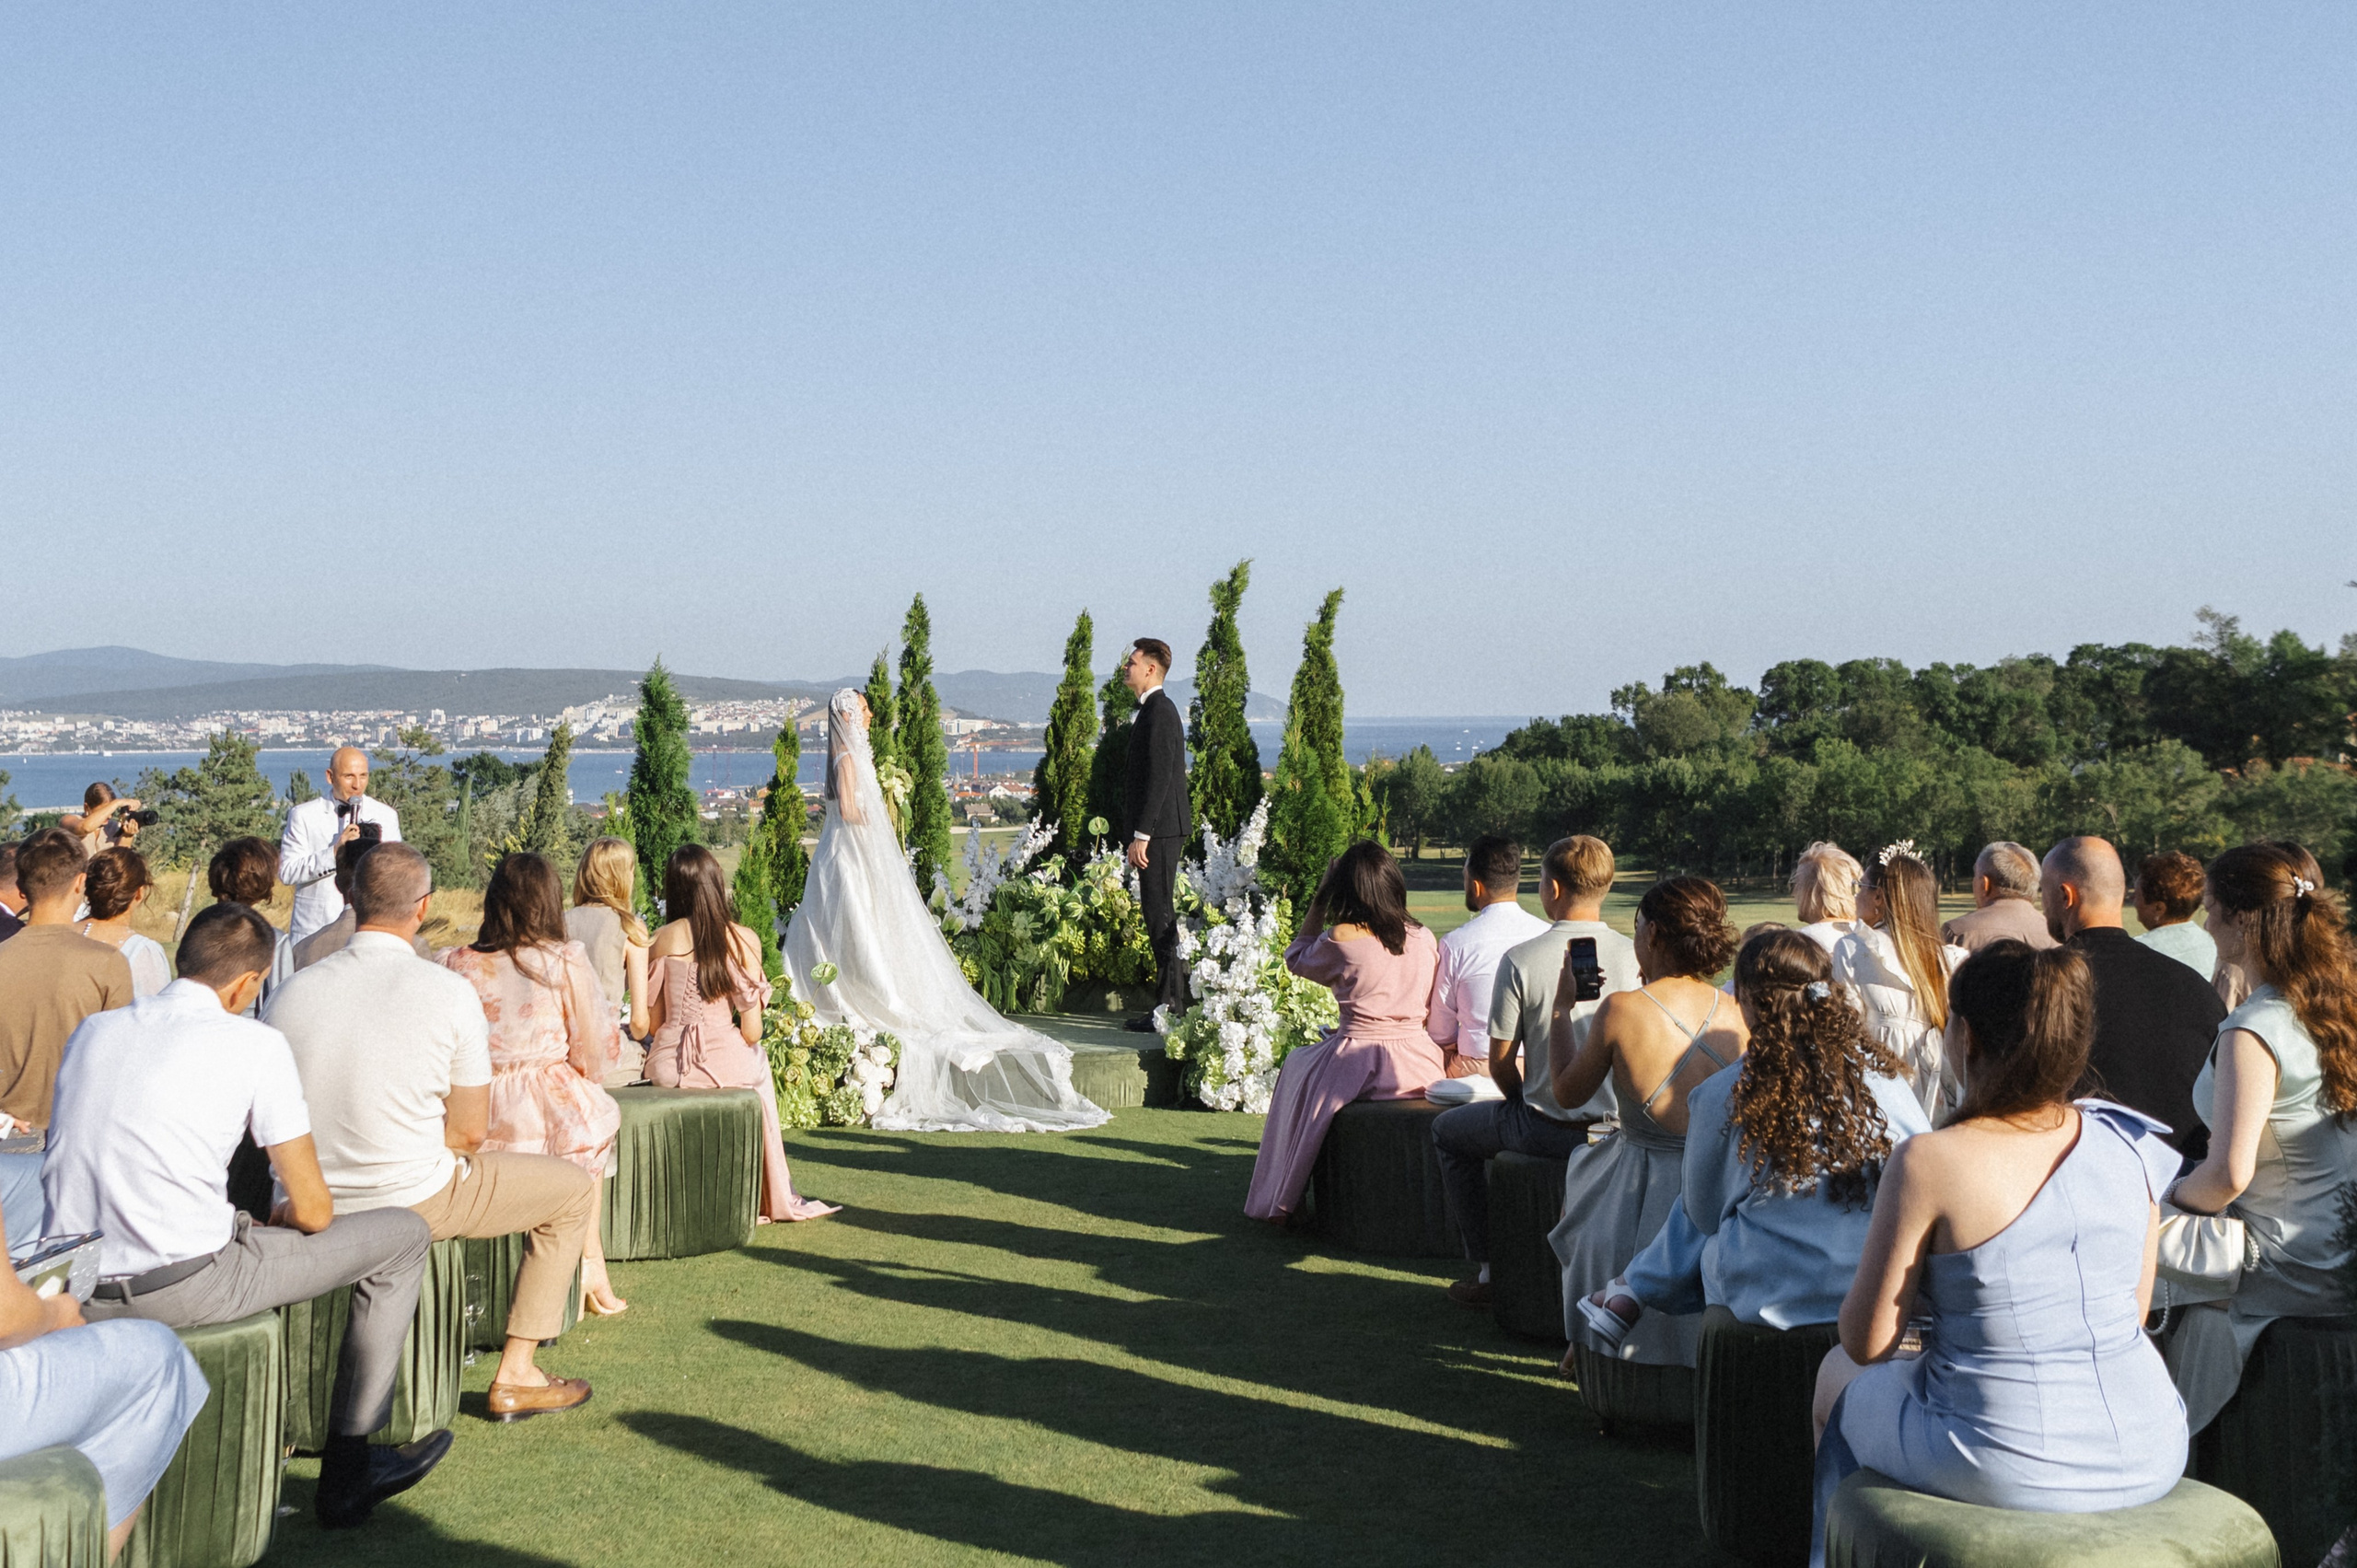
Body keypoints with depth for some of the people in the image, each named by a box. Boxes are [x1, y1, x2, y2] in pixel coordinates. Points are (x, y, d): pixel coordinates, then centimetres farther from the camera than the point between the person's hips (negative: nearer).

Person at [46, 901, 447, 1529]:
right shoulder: (255, 1042, -7)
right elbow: (313, 1211, -6)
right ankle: (348, 1471, 14)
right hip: (183, 1290, -7)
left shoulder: (92, 1029, 10)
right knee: (403, 1235, 9)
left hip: (73, 1290, 7)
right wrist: (280, 1218, 19)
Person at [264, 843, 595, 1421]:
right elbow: (470, 1132, -10)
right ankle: (515, 1375, 16)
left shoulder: (290, 993, -4)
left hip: (306, 1204, 5)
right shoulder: (450, 992, -14)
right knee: (576, 1187, 16)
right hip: (414, 1201, -5)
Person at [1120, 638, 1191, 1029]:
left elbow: (1158, 777, -20)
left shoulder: (1159, 711, -14)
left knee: (1160, 916, -8)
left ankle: (1170, 1006, -6)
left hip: (1158, 831, -10)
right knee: (1158, 915, 12)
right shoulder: (1155, 710, 18)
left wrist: (1141, 835, -21)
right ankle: (1172, 1001, 16)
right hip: (1159, 831, 10)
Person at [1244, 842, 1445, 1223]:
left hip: (1359, 1067, -4)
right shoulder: (1423, 939, 2)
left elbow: (1297, 958, 10)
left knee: (1297, 1064, 28)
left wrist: (1319, 898, 12)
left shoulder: (1340, 939, -12)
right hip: (1419, 1070, 4)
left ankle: (1281, 1201, 33)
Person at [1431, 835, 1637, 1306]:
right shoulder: (1637, 957, -7)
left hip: (1551, 1128, -4)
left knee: (1448, 1131, 24)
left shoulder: (1520, 960, -16)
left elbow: (1501, 1064, -9)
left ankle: (1487, 1269, 23)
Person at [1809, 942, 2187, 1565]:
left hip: (2005, 1472, -5)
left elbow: (1867, 1341, -10)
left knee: (1840, 1375, 25)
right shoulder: (2129, 1145, -2)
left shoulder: (1929, 1161, -17)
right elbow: (2134, 1311, 10)